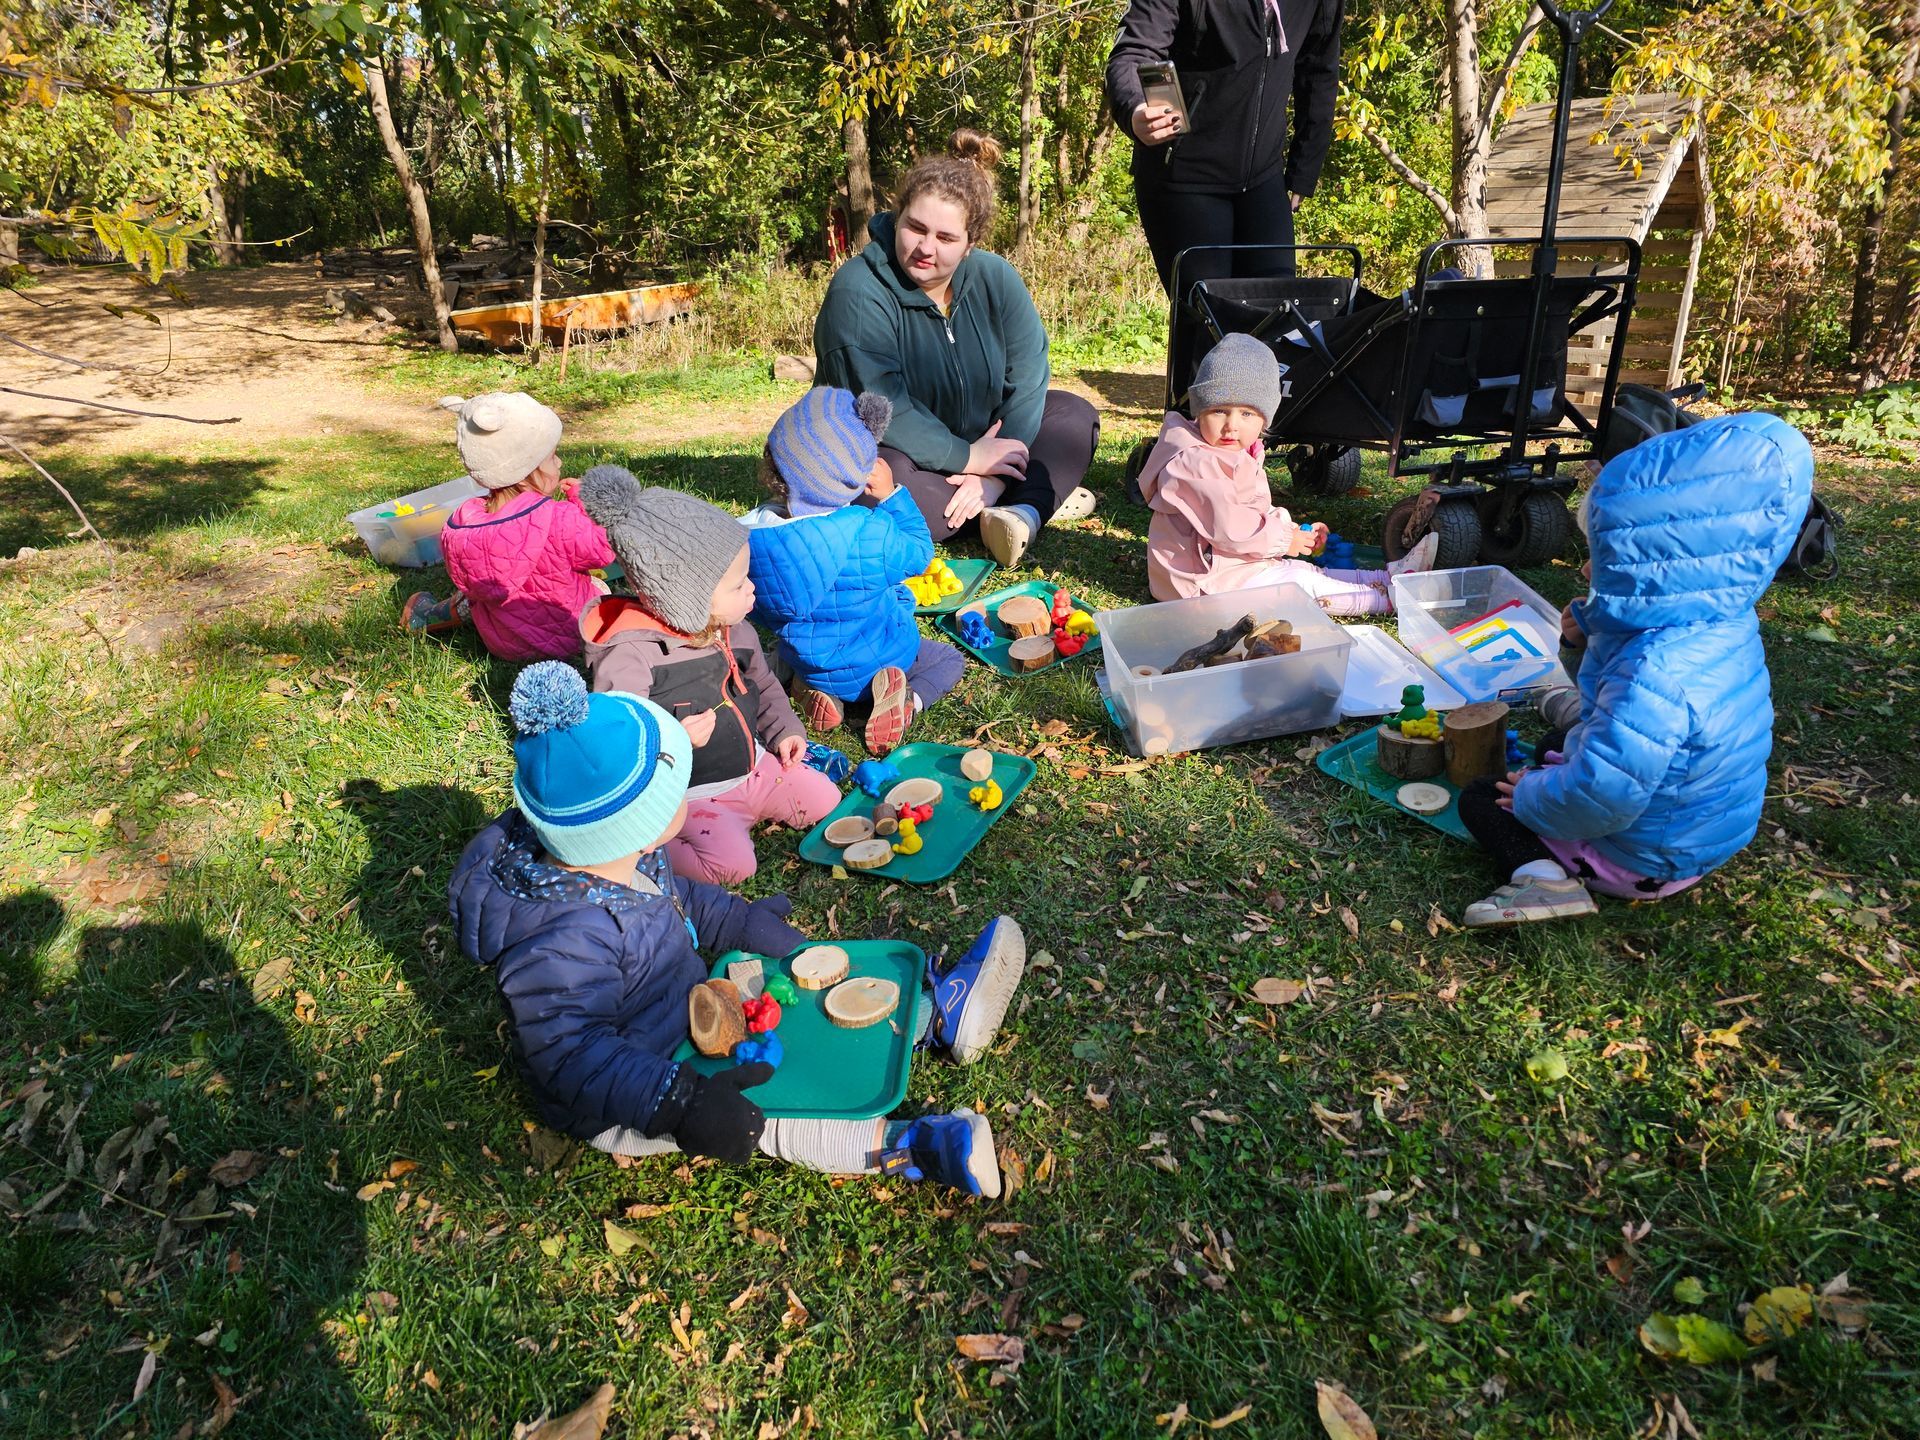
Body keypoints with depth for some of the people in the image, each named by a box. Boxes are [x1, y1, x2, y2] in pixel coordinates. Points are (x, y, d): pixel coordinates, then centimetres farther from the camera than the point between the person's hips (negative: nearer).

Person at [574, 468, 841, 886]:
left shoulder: (734, 631, -1)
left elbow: (763, 684, 19)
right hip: (690, 793, -7)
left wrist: (784, 728, 5)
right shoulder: (629, 658, -25)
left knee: (824, 799, 3)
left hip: (753, 766, 7)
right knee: (732, 863, -23)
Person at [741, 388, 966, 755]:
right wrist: (891, 495, -4)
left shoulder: (746, 536, -19)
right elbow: (918, 553, -8)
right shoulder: (870, 532, -31)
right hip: (878, 661, -4)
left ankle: (817, 693, 7)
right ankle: (907, 700, -9)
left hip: (802, 665, 4)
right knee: (949, 659, 21)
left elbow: (756, 611, -2)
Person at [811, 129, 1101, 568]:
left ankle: (1024, 513, -28)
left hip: (975, 446, 6)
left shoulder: (995, 278, -5)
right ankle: (1040, 495, -21)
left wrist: (995, 473, -22)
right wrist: (970, 458, -23)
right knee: (888, 478, -39)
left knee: (1076, 415, -1)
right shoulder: (857, 291, -20)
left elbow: (1027, 378, -10)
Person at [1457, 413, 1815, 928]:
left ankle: (1542, 874, -20)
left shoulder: (1656, 676, -40)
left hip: (1644, 860, -9)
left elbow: (1597, 799, -38)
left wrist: (1532, 794, -19)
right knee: (1555, 746, 31)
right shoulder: (1725, 623, -9)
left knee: (1481, 797, 0)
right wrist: (1600, 628, -2)